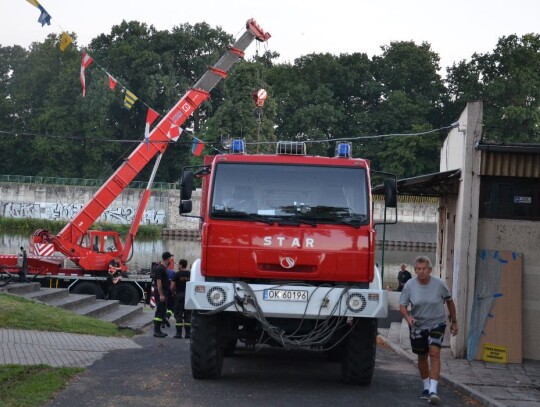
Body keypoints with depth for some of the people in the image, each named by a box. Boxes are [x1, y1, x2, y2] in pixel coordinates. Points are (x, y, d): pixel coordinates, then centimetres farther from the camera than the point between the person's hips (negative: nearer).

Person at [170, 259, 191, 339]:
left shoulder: (177, 274, -8)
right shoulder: (190, 274, 3)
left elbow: (172, 287, -9)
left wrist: (174, 291, 11)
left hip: (179, 295, -4)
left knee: (178, 315, 0)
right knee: (188, 315, 9)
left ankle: (179, 333, -3)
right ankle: (188, 333, 8)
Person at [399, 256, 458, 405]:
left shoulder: (439, 284, -12)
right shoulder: (409, 285, -10)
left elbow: (449, 301, 4)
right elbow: (402, 306, -6)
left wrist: (454, 321, 9)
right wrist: (408, 317, -28)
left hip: (437, 324, -2)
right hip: (418, 325, 2)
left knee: (434, 353, -18)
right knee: (422, 356, 13)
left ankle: (433, 390, -23)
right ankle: (426, 387, 32)